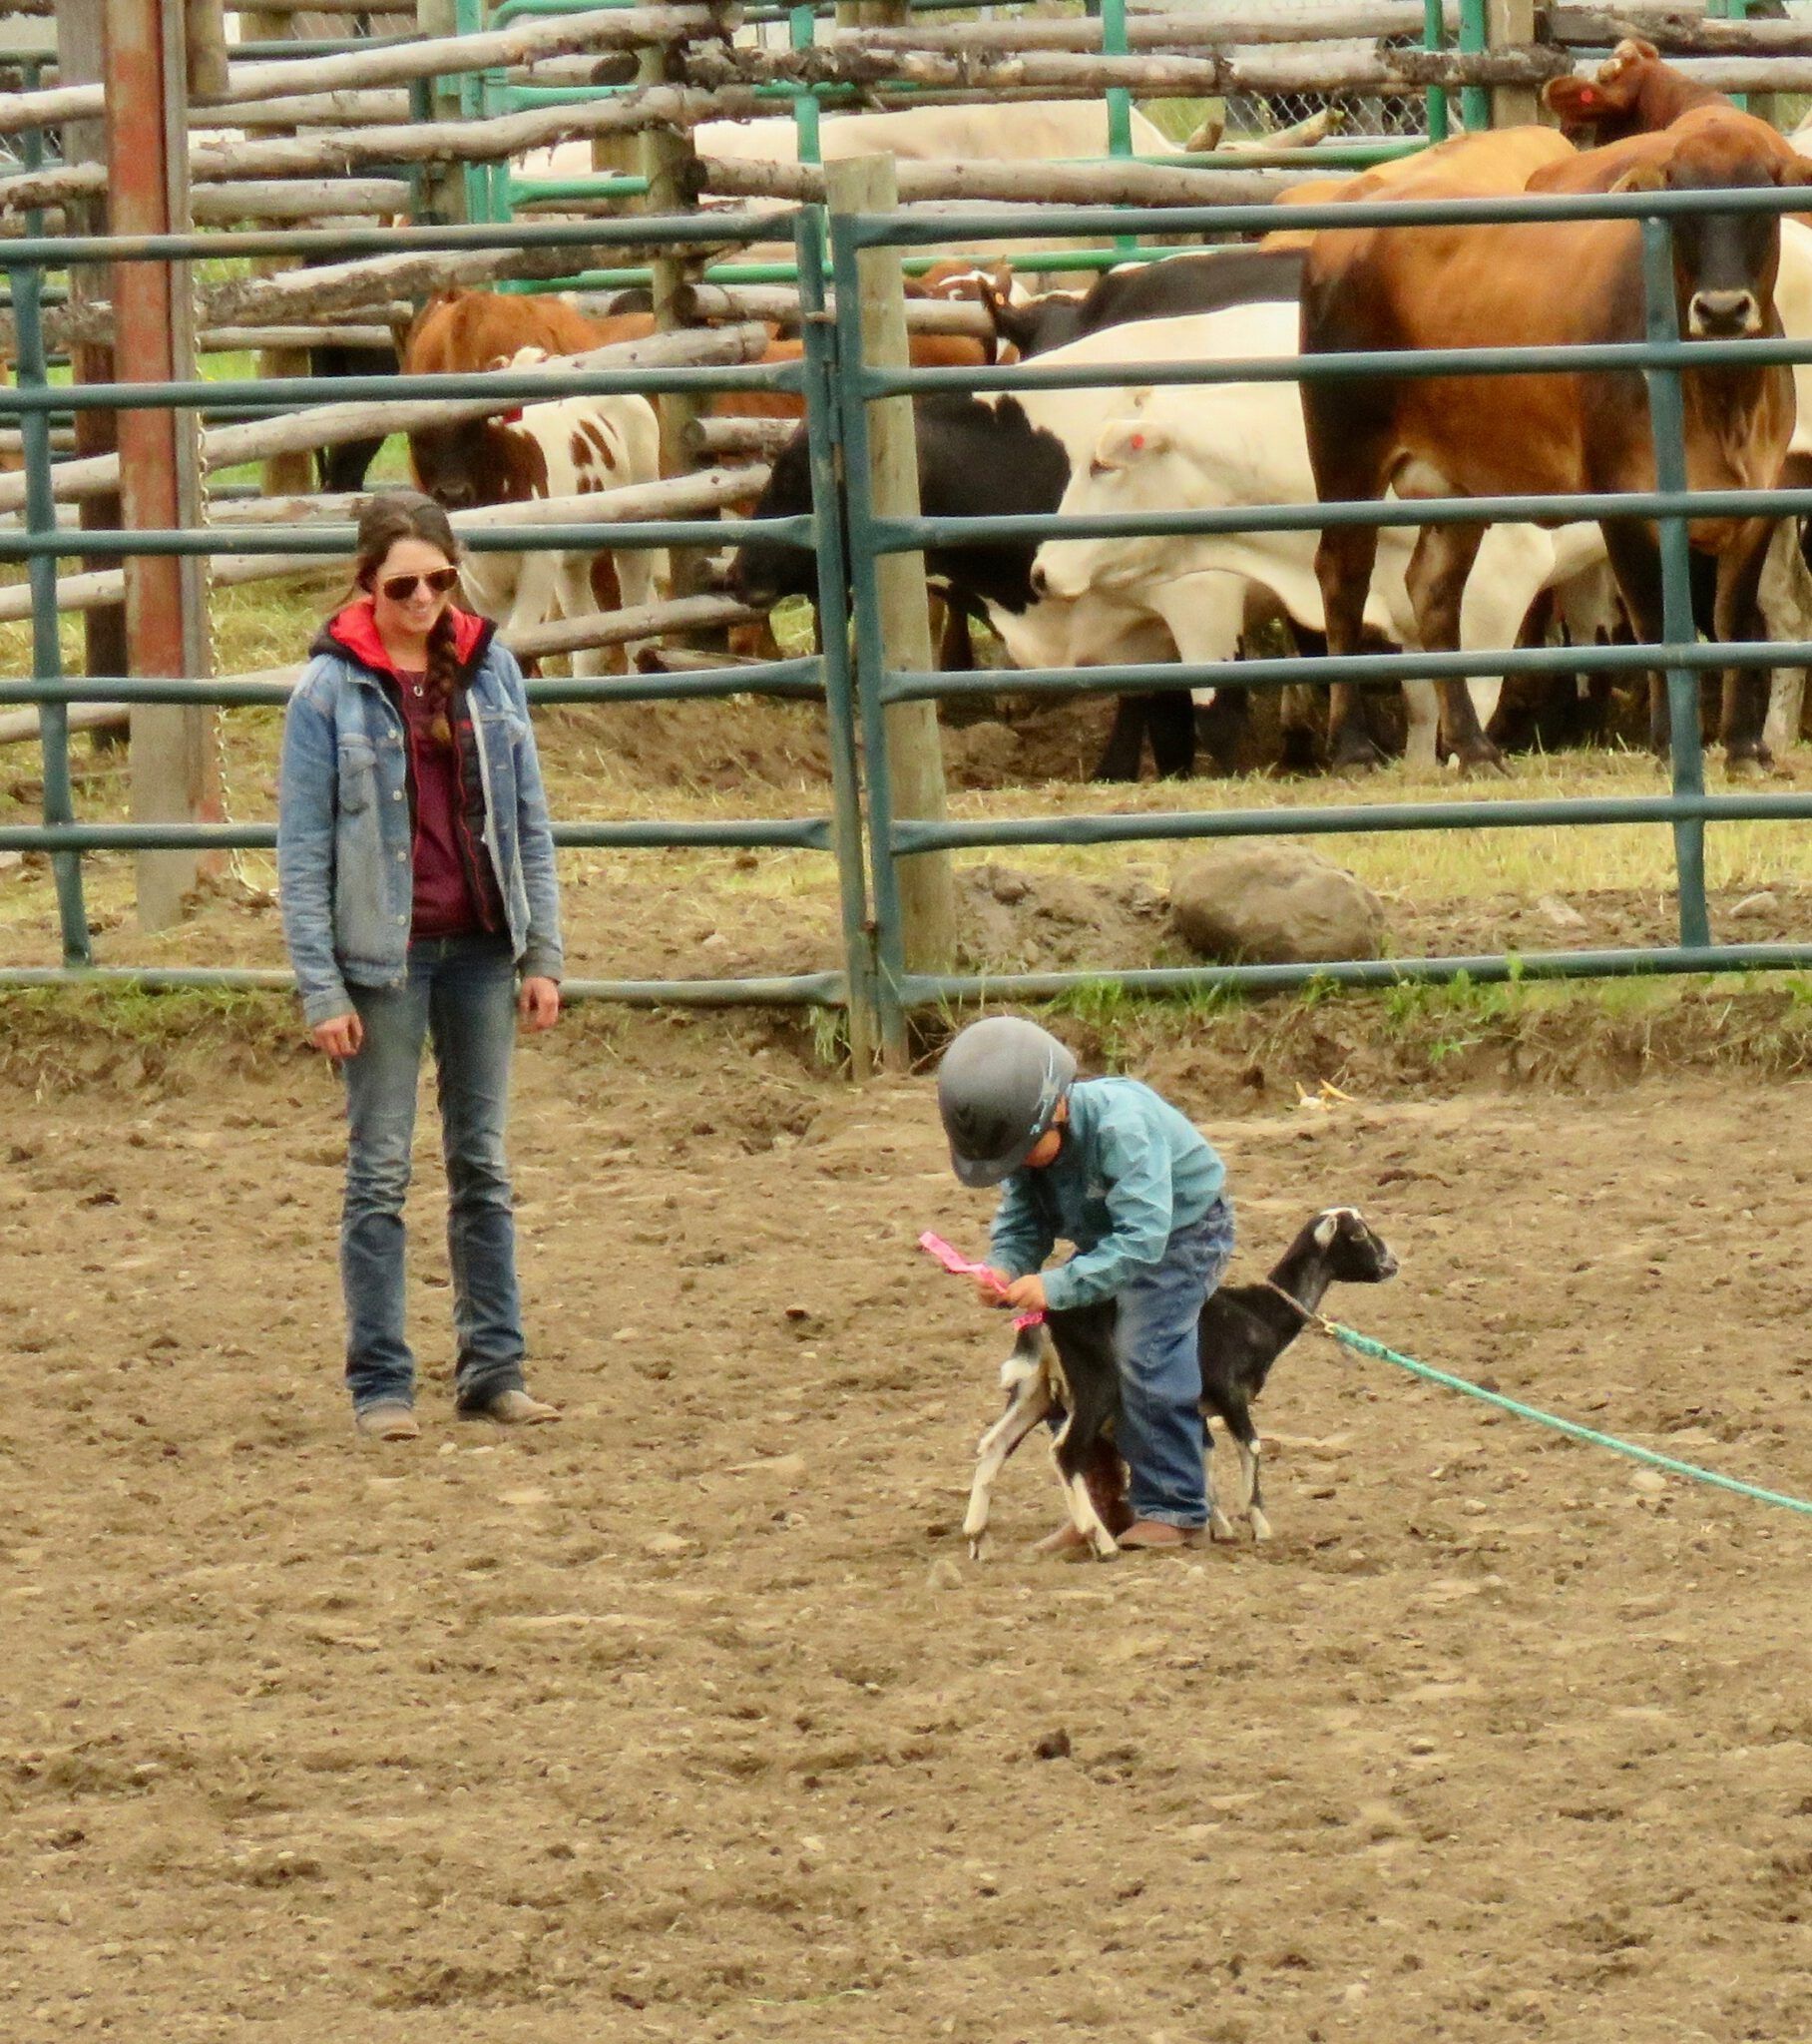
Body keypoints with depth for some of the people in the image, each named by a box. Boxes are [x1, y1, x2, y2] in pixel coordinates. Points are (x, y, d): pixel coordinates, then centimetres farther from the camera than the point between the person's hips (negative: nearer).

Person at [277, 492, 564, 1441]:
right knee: (380, 1172, 1)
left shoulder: (489, 671, 4)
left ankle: (493, 1368, 14)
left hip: (481, 949, 3)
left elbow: (528, 821, 9)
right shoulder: (331, 690, -6)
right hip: (384, 956, -3)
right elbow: (302, 851, -6)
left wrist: (542, 954, 3)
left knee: (482, 1164, 9)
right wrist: (321, 990, -12)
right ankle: (379, 1383, 5)